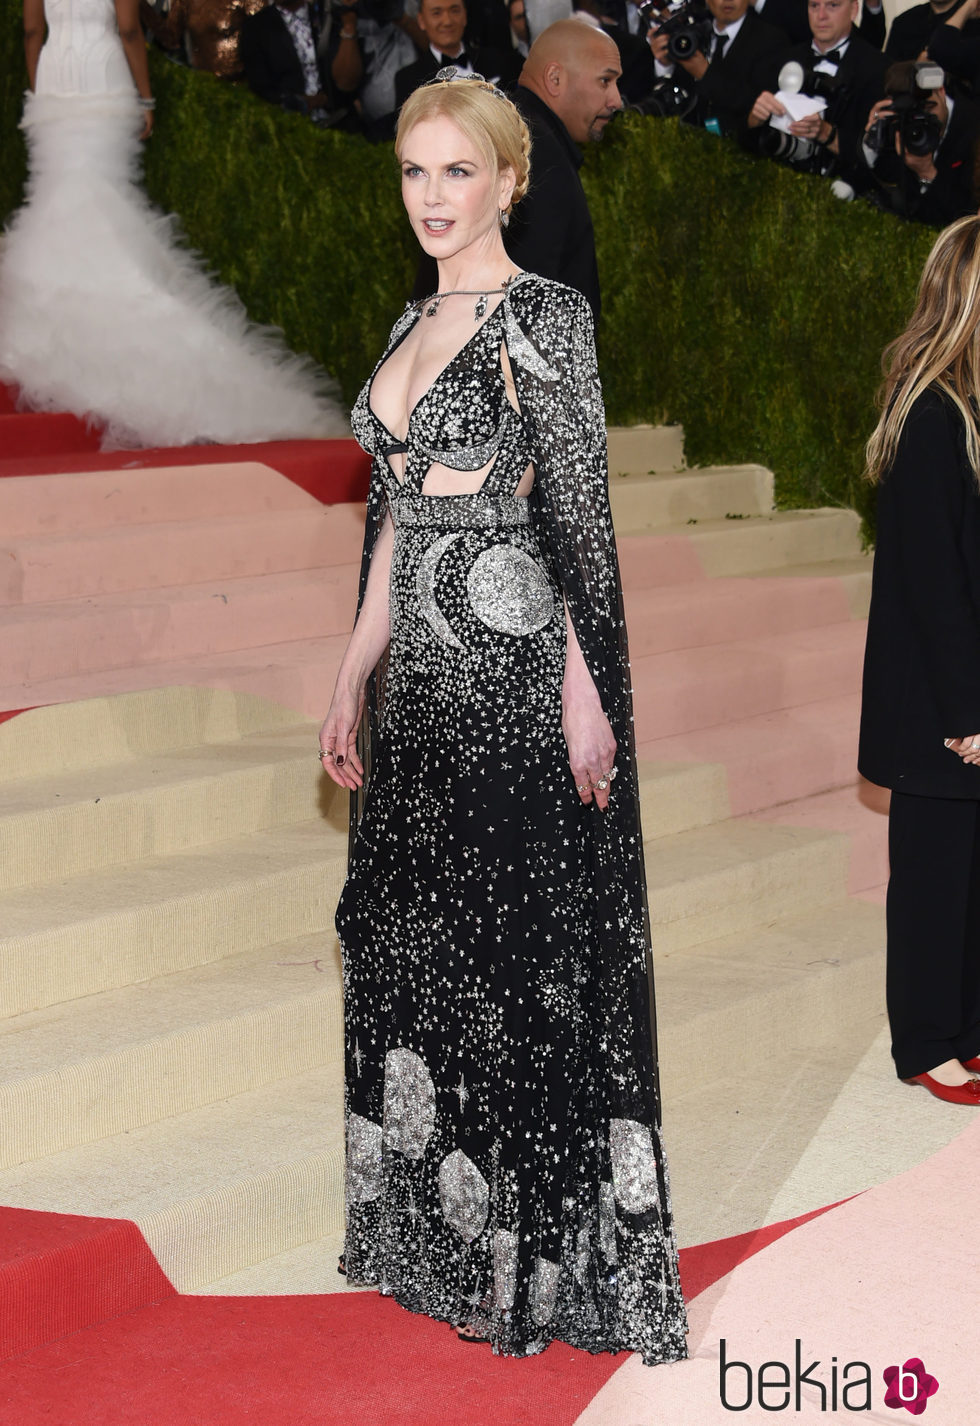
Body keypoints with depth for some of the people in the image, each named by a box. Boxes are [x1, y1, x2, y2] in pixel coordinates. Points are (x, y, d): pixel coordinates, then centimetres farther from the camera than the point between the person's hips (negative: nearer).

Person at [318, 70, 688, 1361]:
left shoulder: (544, 316, -9)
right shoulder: (415, 325, 14)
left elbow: (583, 515, -13)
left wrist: (586, 688, -17)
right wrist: (356, 674, 15)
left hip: (513, 668, -8)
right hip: (422, 672, 8)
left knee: (519, 947, -2)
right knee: (411, 937, 13)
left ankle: (541, 1252, 10)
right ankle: (441, 1226, 27)